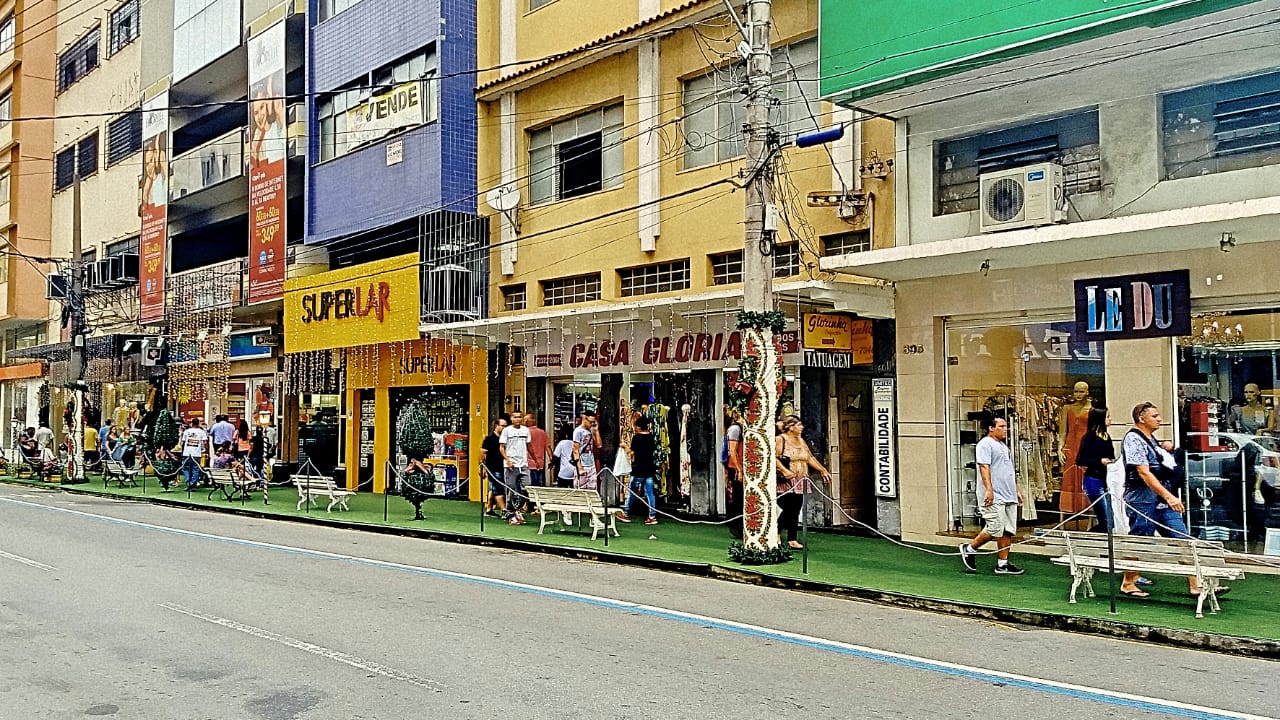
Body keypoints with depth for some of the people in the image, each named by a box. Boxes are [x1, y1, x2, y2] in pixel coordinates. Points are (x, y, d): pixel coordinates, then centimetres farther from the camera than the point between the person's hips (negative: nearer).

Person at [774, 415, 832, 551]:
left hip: (800, 483, 7)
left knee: (795, 512, 4)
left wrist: (823, 470, 16)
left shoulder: (801, 441, 18)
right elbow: (774, 457, -16)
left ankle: (792, 540, 8)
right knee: (788, 510, -10)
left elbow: (810, 458, 23)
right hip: (786, 483, -7)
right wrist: (784, 470, -26)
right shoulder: (780, 440, -6)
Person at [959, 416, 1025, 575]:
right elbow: (984, 467, -17)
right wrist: (988, 489, -26)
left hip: (1009, 496, 9)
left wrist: (1017, 490, 26)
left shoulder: (1004, 446, 23)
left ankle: (1002, 564, 9)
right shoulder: (985, 444, -7)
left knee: (1008, 531, 5)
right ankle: (969, 549, 7)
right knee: (994, 529, -12)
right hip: (994, 497, -9)